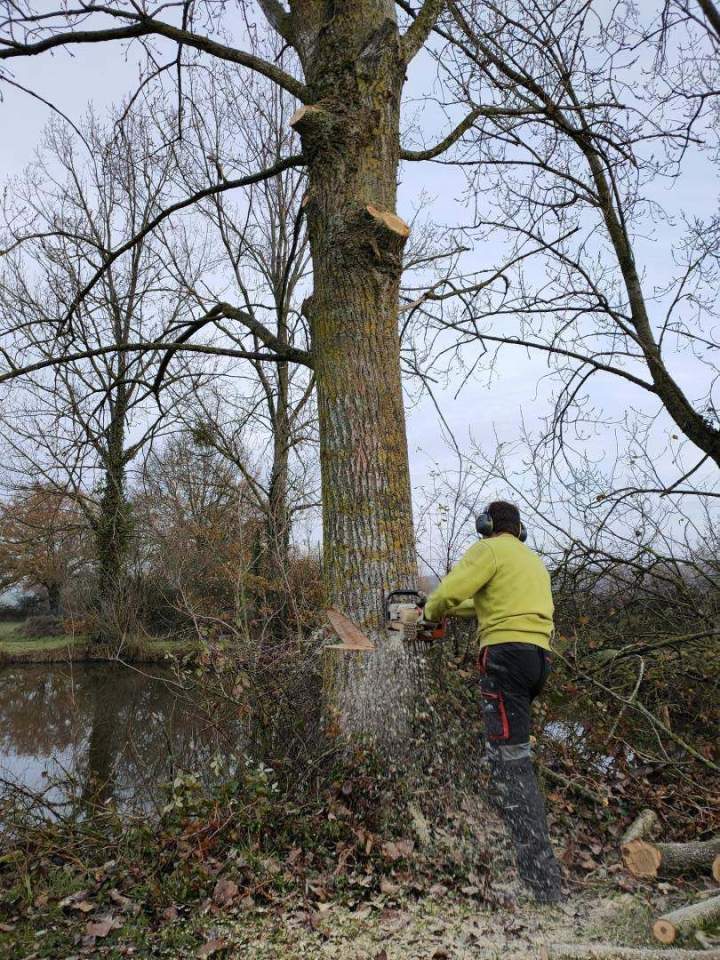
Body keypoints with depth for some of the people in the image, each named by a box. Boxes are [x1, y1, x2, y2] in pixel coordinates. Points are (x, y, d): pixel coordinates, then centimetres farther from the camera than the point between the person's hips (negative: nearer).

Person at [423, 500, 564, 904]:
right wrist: (457, 609, 32)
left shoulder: (489, 550, 0)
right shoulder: (534, 560, 26)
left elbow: (447, 593, -10)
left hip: (507, 653, -9)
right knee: (515, 750, 23)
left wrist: (432, 612, 12)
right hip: (540, 655, 9)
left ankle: (543, 881, -16)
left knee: (510, 760, -11)